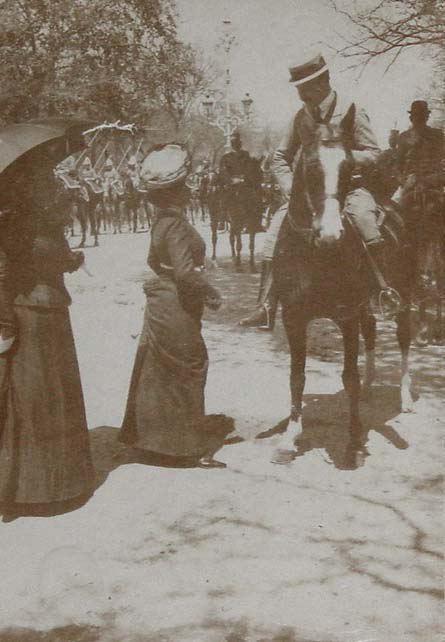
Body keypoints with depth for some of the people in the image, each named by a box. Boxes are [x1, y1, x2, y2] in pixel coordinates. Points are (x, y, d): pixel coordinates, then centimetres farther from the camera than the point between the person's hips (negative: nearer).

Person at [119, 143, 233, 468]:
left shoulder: (162, 221, 8)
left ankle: (152, 435, 32)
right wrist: (212, 294, -16)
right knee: (188, 372, 1)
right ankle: (191, 448, 11)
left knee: (159, 374, 18)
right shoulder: (176, 223, -21)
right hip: (178, 310, -9)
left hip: (162, 304, 9)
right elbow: (185, 271, -28)